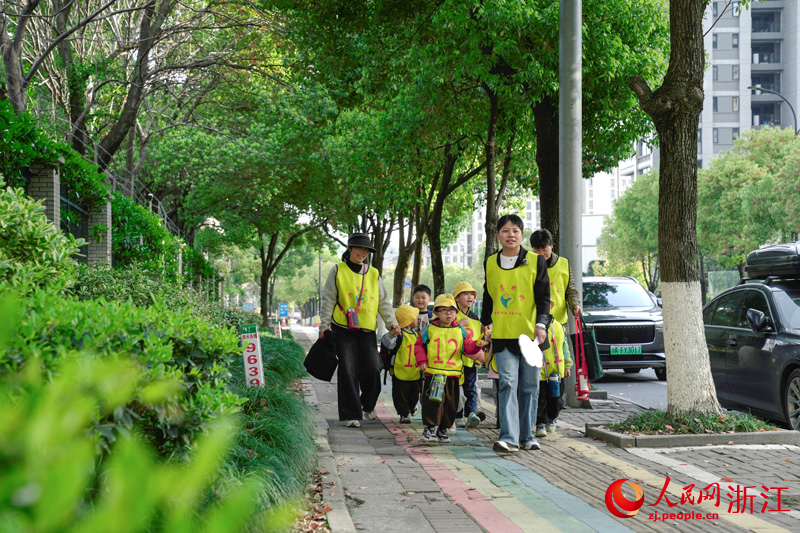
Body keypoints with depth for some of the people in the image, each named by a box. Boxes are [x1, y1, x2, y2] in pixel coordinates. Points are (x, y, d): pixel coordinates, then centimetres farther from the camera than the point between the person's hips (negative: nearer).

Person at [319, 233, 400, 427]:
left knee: (373, 369, -5)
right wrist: (324, 324, -5)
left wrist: (392, 322, 2)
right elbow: (328, 300, 3)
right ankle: (352, 414, 0)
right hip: (343, 329, -3)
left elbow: (383, 302, 15)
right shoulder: (337, 271, 5)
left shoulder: (374, 274, 14)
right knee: (348, 371, -6)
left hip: (367, 330, 3)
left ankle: (368, 406, 21)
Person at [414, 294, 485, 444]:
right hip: (433, 373, -3)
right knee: (433, 401, -9)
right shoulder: (429, 330, 2)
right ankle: (430, 427, 3)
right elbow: (419, 346, 9)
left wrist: (476, 345, -13)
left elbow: (468, 348, 6)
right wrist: (422, 361, -3)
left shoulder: (461, 331, 7)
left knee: (450, 403, 6)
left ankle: (442, 429, 19)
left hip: (453, 374, 3)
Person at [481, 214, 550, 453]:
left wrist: (541, 323, -14)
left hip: (531, 334, -1)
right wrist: (486, 322, 23)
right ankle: (509, 436, -13)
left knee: (529, 386, 7)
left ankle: (526, 435, 19)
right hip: (503, 335, 1)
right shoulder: (490, 263, 8)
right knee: (507, 384, -10)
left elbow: (544, 296, -1)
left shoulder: (535, 261, 1)